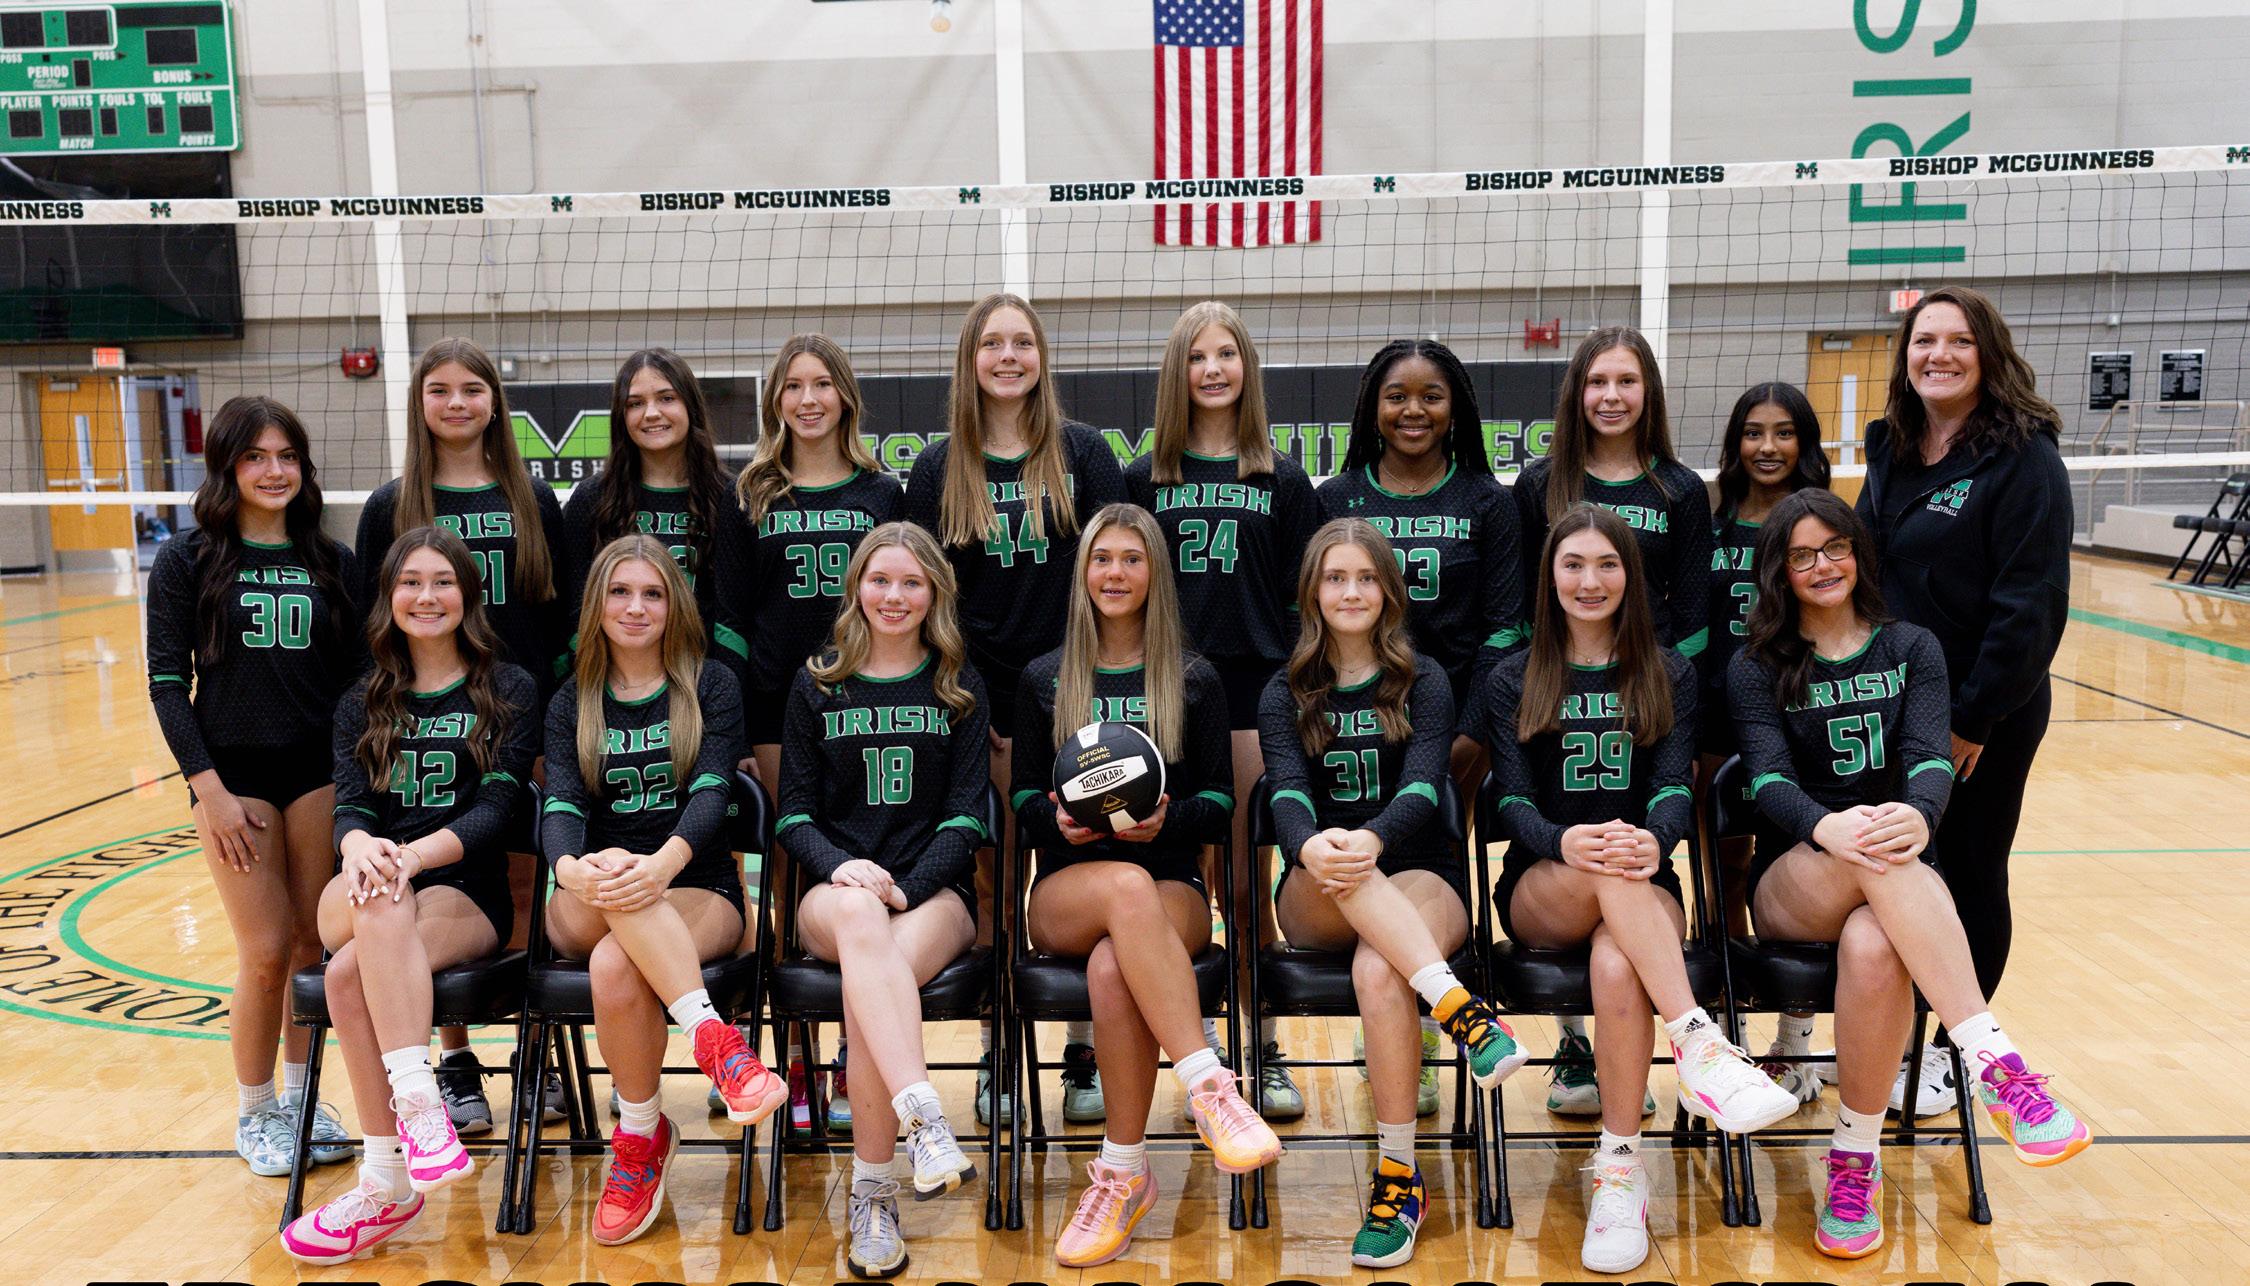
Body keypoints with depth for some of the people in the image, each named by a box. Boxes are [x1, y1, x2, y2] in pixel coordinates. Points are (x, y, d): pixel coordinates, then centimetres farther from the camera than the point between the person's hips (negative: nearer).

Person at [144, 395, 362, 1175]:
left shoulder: (333, 563, 5)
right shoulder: (186, 562, -2)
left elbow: (353, 676, 7)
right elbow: (167, 682, -4)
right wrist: (208, 788, -10)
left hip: (320, 771, 3)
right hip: (234, 774, -2)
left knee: (316, 942, 6)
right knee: (267, 952, -2)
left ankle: (299, 1096, 24)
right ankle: (254, 1114, 18)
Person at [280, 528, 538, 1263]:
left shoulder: (509, 692, 6)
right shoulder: (363, 703, 17)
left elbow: (495, 809, -5)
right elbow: (349, 804, 2)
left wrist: (413, 855, -25)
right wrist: (360, 846, -24)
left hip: (466, 895, -2)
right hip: (361, 900, 3)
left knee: (350, 975, -32)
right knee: (380, 898, -36)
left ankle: (388, 1181, -29)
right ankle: (418, 1101, -40)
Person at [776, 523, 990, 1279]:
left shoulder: (959, 689, 12)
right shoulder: (816, 687, 14)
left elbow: (966, 816, 5)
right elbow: (795, 812, 8)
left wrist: (905, 888, -12)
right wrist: (842, 868, -14)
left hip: (933, 889, 0)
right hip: (834, 892, 0)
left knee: (867, 979, -34)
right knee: (858, 918, -39)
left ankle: (873, 1193, -27)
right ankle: (925, 1121, -51)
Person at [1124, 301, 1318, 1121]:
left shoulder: (1284, 481, 6)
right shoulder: (1143, 479, 7)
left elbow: (1299, 600, 5)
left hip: (1254, 687, 0)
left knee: (1249, 877, 3)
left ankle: (1262, 1048, 14)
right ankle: (1198, 1035, 18)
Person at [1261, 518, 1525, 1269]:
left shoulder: (1424, 682, 7)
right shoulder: (1286, 694, 10)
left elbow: (1421, 790, -10)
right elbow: (1287, 794, -9)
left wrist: (1373, 839, -33)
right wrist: (1309, 846, -33)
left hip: (1419, 878, -1)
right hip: (1316, 904, 1)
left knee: (1378, 971, -34)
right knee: (1336, 865, -36)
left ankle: (1399, 1178, -25)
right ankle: (1460, 1008, -46)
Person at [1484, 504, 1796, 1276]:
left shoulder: (1669, 676, 11)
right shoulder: (1514, 682, 10)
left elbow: (1674, 788, -2)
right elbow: (1513, 801, -2)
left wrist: (1655, 840, -27)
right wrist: (1563, 841, -26)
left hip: (1644, 892, 0)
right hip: (1540, 893, 0)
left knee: (1617, 961, -35)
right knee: (1602, 868, -36)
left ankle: (1621, 1168, -25)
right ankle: (1698, 1044, -42)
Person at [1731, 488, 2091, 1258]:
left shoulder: (1911, 648, 10)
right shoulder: (1757, 668, 6)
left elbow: (1931, 757, -7)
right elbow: (1769, 780, -10)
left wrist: (1918, 815, -33)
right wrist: (1825, 826, -35)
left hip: (1903, 889, 1)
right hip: (1793, 882, -1)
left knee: (1873, 945, -38)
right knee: (1871, 855, -39)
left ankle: (1854, 1163, -24)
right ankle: (1997, 1065, -43)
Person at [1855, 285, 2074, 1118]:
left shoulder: (2022, 457, -14)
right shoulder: (1893, 451, 7)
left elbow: (2031, 605, -18)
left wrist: (1974, 720, -19)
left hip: (1981, 716, -6)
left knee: (1968, 877, 8)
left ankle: (1954, 1051, 24)